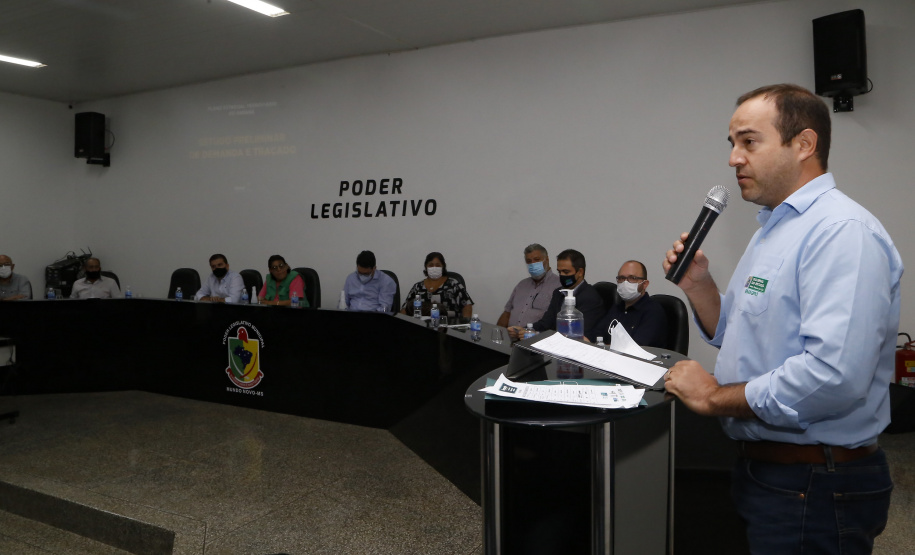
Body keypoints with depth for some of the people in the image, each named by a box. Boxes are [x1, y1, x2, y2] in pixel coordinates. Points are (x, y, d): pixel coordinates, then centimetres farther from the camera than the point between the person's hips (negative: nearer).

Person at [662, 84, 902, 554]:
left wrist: (715, 397, -20)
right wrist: (697, 285, 1)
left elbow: (833, 376, -32)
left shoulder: (843, 232, -21)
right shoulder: (773, 229, 12)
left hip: (814, 490, -9)